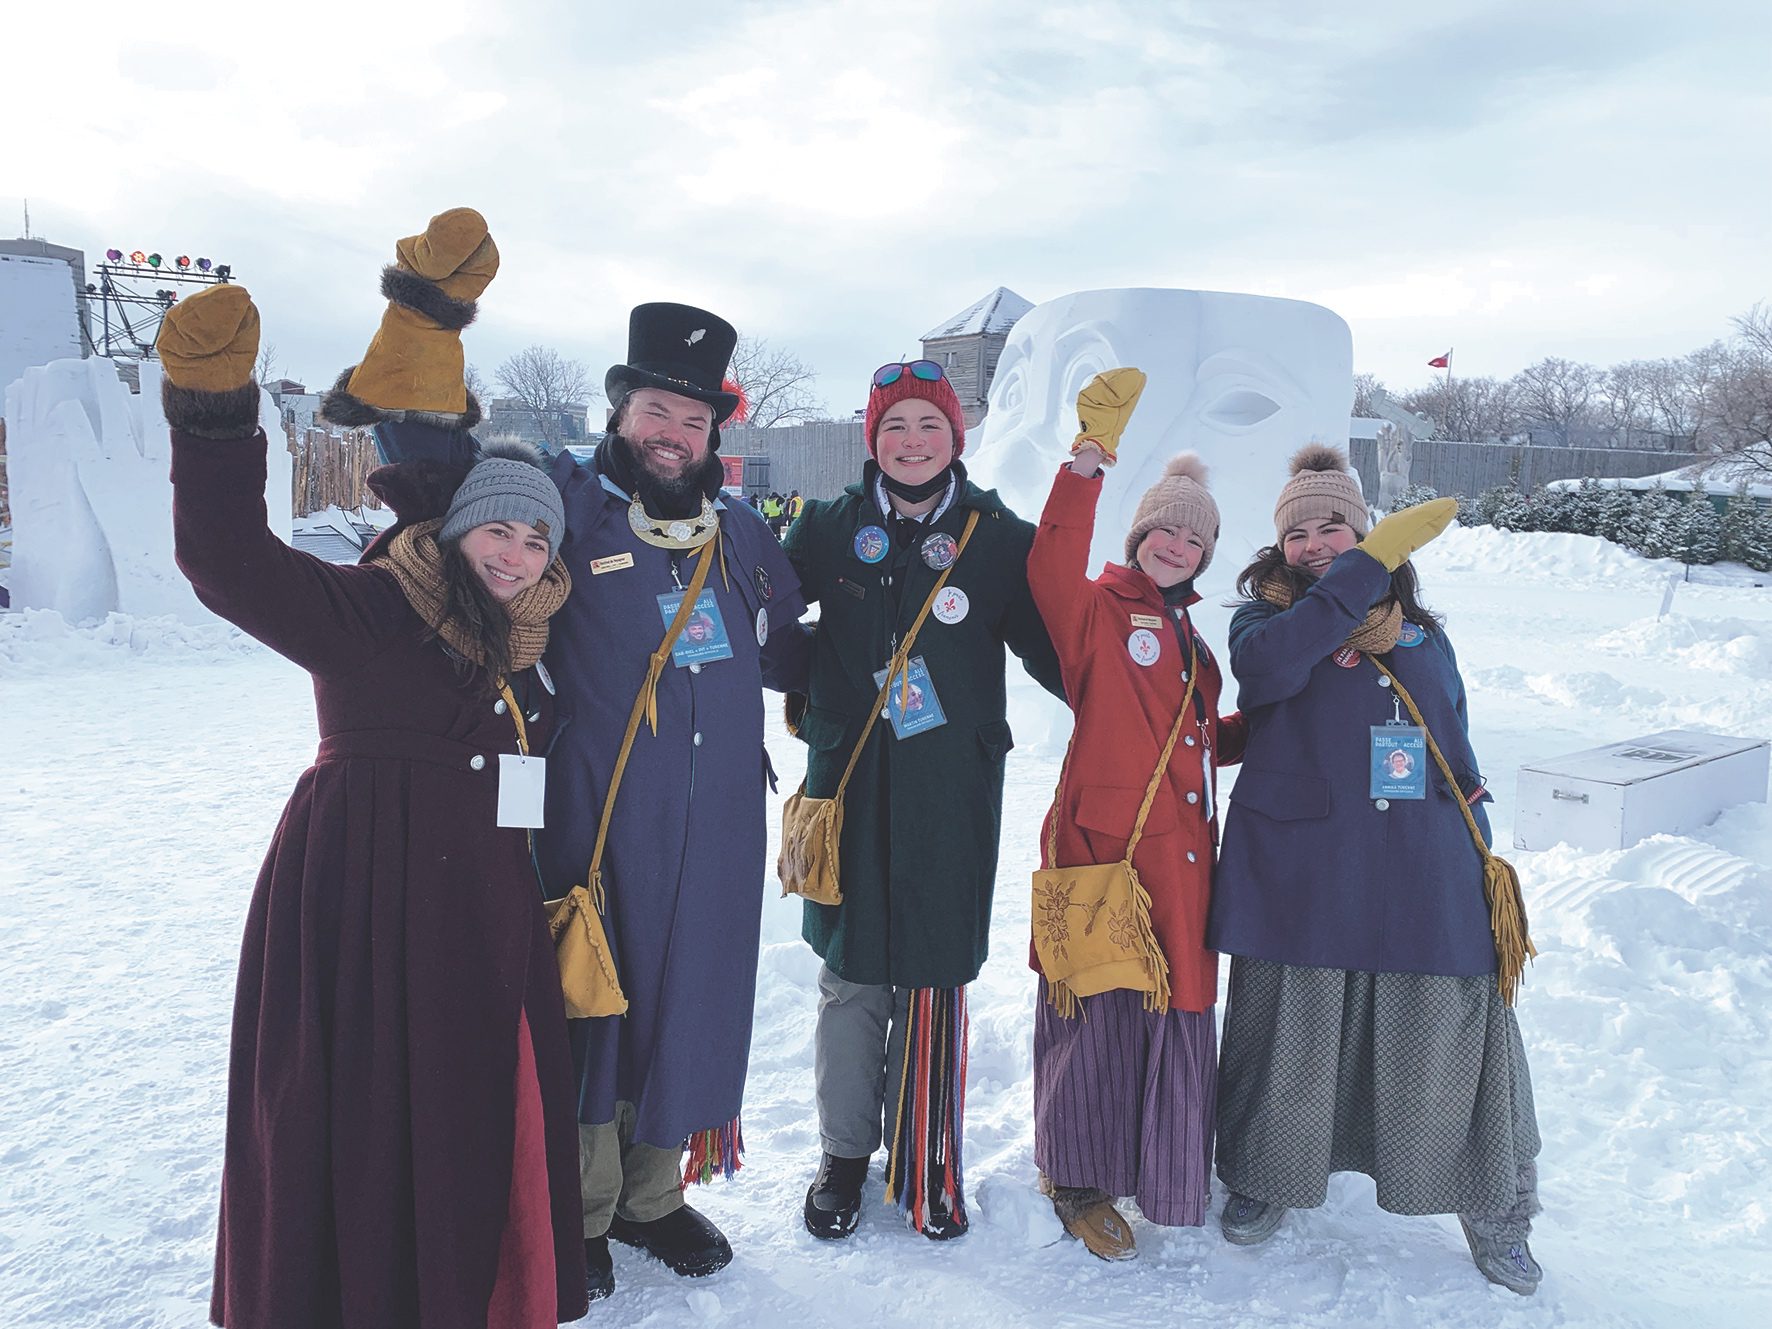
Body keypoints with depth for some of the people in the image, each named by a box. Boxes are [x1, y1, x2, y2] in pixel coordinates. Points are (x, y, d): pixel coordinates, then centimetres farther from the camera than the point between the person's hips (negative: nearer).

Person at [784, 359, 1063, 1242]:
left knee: (934, 975, 5)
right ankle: (845, 1152, 27)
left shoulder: (999, 538, 2)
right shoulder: (830, 528, 5)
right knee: (850, 974, 8)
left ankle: (929, 1161, 24)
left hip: (952, 793, -1)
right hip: (847, 781, 1)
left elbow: (1054, 652, 5)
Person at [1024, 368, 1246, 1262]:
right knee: (1097, 1010, 2)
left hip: (1180, 850, 7)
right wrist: (1090, 460, -34)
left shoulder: (1189, 638, 21)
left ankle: (1159, 1164, 34)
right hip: (1103, 842, -7)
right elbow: (1051, 570, -26)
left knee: (1175, 1010, 13)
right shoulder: (1096, 610, -3)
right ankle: (1077, 1182, 21)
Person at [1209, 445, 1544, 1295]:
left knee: (1453, 1036, 5)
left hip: (1424, 873, 3)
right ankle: (1265, 1179, 33)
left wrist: (1484, 857, 14)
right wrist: (1370, 564, -22)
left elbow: (1456, 748, 19)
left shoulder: (1421, 631, 14)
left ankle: (1494, 1210, 28)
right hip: (1300, 870, -2)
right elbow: (1264, 664, -22)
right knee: (1290, 1037, 9)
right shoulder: (1264, 611, 4)